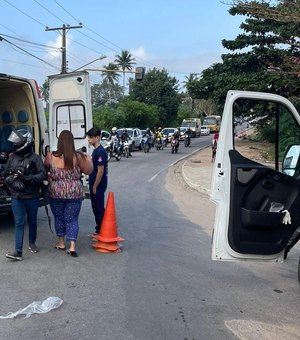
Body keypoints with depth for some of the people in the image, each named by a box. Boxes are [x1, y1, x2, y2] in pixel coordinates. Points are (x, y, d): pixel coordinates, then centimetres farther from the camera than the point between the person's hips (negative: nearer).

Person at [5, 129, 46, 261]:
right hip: (16, 197, 2)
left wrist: (27, 178, -24)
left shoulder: (35, 158, -7)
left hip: (32, 197, -2)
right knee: (19, 223, -2)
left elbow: (42, 175, -14)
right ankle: (18, 251, -4)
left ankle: (32, 243, 37)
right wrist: (12, 181, -8)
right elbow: (6, 175, 13)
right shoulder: (12, 158, 5)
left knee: (32, 221, 15)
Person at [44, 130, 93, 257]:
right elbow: (88, 170, 1)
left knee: (59, 217, 18)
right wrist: (89, 159, 18)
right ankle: (72, 246, 4)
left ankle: (61, 243, 31)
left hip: (56, 193, 1)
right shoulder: (78, 157, -10)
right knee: (72, 219, 8)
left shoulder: (51, 156, -8)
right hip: (75, 193, 0)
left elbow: (45, 169, 9)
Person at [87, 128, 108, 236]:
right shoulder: (95, 150, 12)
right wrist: (92, 185, 17)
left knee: (100, 209, -1)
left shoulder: (100, 152, -19)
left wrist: (95, 187, -17)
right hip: (94, 185, 10)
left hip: (98, 186, -10)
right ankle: (98, 230, 27)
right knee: (95, 207, 16)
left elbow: (100, 171, -22)